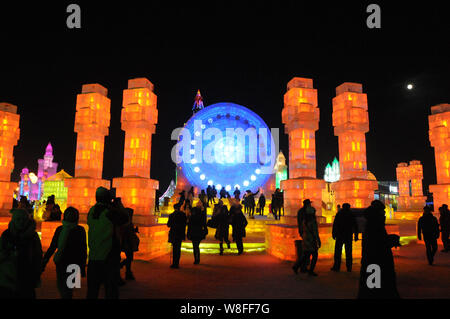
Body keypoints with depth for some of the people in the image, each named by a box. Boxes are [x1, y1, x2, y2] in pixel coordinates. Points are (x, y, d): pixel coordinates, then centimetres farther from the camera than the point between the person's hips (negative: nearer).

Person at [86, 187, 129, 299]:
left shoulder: (91, 211, -1)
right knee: (111, 290, 6)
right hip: (109, 257, -5)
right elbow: (125, 219, 0)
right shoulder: (111, 212, -16)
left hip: (93, 258, 5)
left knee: (92, 290, 17)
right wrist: (119, 204, 11)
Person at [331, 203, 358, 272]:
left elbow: (335, 225, -4)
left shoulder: (339, 214, -1)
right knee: (348, 252, 8)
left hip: (340, 235, -2)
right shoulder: (351, 215, 4)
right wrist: (356, 236, 10)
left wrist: (333, 234, -1)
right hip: (349, 236, 2)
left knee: (338, 251, 2)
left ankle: (336, 267, 1)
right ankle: (349, 267, 8)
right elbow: (355, 226, 6)